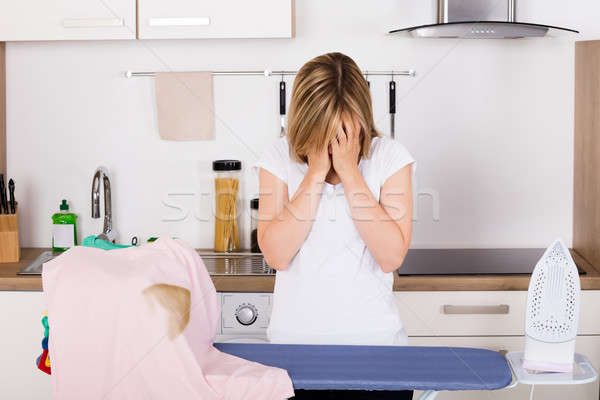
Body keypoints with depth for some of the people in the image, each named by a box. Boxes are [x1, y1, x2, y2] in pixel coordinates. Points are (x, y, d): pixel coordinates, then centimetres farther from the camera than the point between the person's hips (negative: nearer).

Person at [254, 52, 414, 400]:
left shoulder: (390, 157, -3)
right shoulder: (279, 158, -2)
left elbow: (392, 257, -14)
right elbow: (276, 255, -13)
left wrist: (349, 172, -16)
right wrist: (316, 173, -15)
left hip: (373, 339, 0)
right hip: (295, 337, 0)